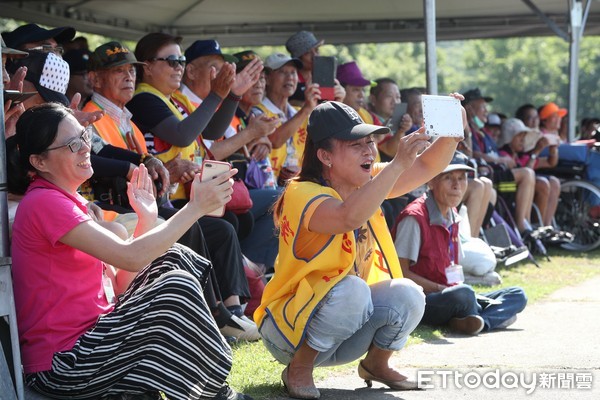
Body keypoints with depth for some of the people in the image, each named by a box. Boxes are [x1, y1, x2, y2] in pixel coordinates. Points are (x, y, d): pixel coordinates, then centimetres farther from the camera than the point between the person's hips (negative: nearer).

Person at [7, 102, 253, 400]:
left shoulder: (61, 199, 15)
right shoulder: (43, 203, -16)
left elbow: (120, 280, 12)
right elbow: (131, 257, -23)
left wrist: (146, 218, 2)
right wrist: (195, 207, -19)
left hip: (86, 333, 10)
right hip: (61, 367, -10)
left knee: (173, 260, 8)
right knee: (178, 287, -17)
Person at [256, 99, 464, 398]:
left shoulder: (369, 181, 2)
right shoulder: (302, 194, -24)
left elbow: (427, 167, 0)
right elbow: (349, 217, -44)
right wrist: (398, 164, -45)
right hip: (289, 327, -7)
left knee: (407, 295, -19)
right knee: (351, 290, -34)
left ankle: (375, 364, 9)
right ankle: (298, 370, -13)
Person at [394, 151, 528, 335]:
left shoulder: (453, 218, 15)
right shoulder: (415, 217, -12)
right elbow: (401, 271, -15)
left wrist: (460, 286, -1)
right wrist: (441, 289, -18)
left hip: (447, 295, 10)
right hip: (422, 299, -10)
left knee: (517, 296, 0)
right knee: (463, 294, -39)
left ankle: (470, 321, -25)